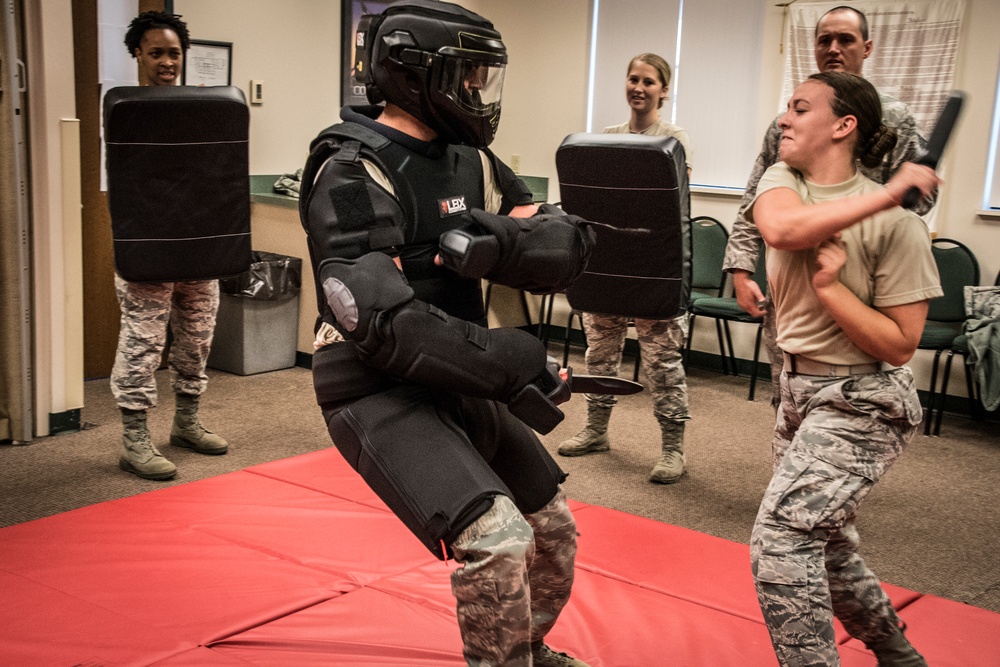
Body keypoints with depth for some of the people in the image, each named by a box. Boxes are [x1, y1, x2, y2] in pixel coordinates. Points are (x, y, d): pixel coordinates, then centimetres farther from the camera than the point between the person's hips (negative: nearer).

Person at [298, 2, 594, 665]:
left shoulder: (472, 160, 5)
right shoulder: (353, 175, -18)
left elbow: (567, 245, -2)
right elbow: (385, 323, -27)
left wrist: (499, 241, -24)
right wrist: (511, 367, -27)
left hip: (459, 386, 8)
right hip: (381, 393, -8)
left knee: (555, 530, 16)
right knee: (497, 538, -23)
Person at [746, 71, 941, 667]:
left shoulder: (896, 223, -17)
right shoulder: (782, 180, -1)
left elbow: (900, 346, -16)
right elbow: (781, 228, -27)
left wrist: (830, 285, -22)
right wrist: (884, 194, -27)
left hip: (863, 403, -7)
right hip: (800, 390, 7)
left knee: (780, 539, -19)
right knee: (823, 545, 21)